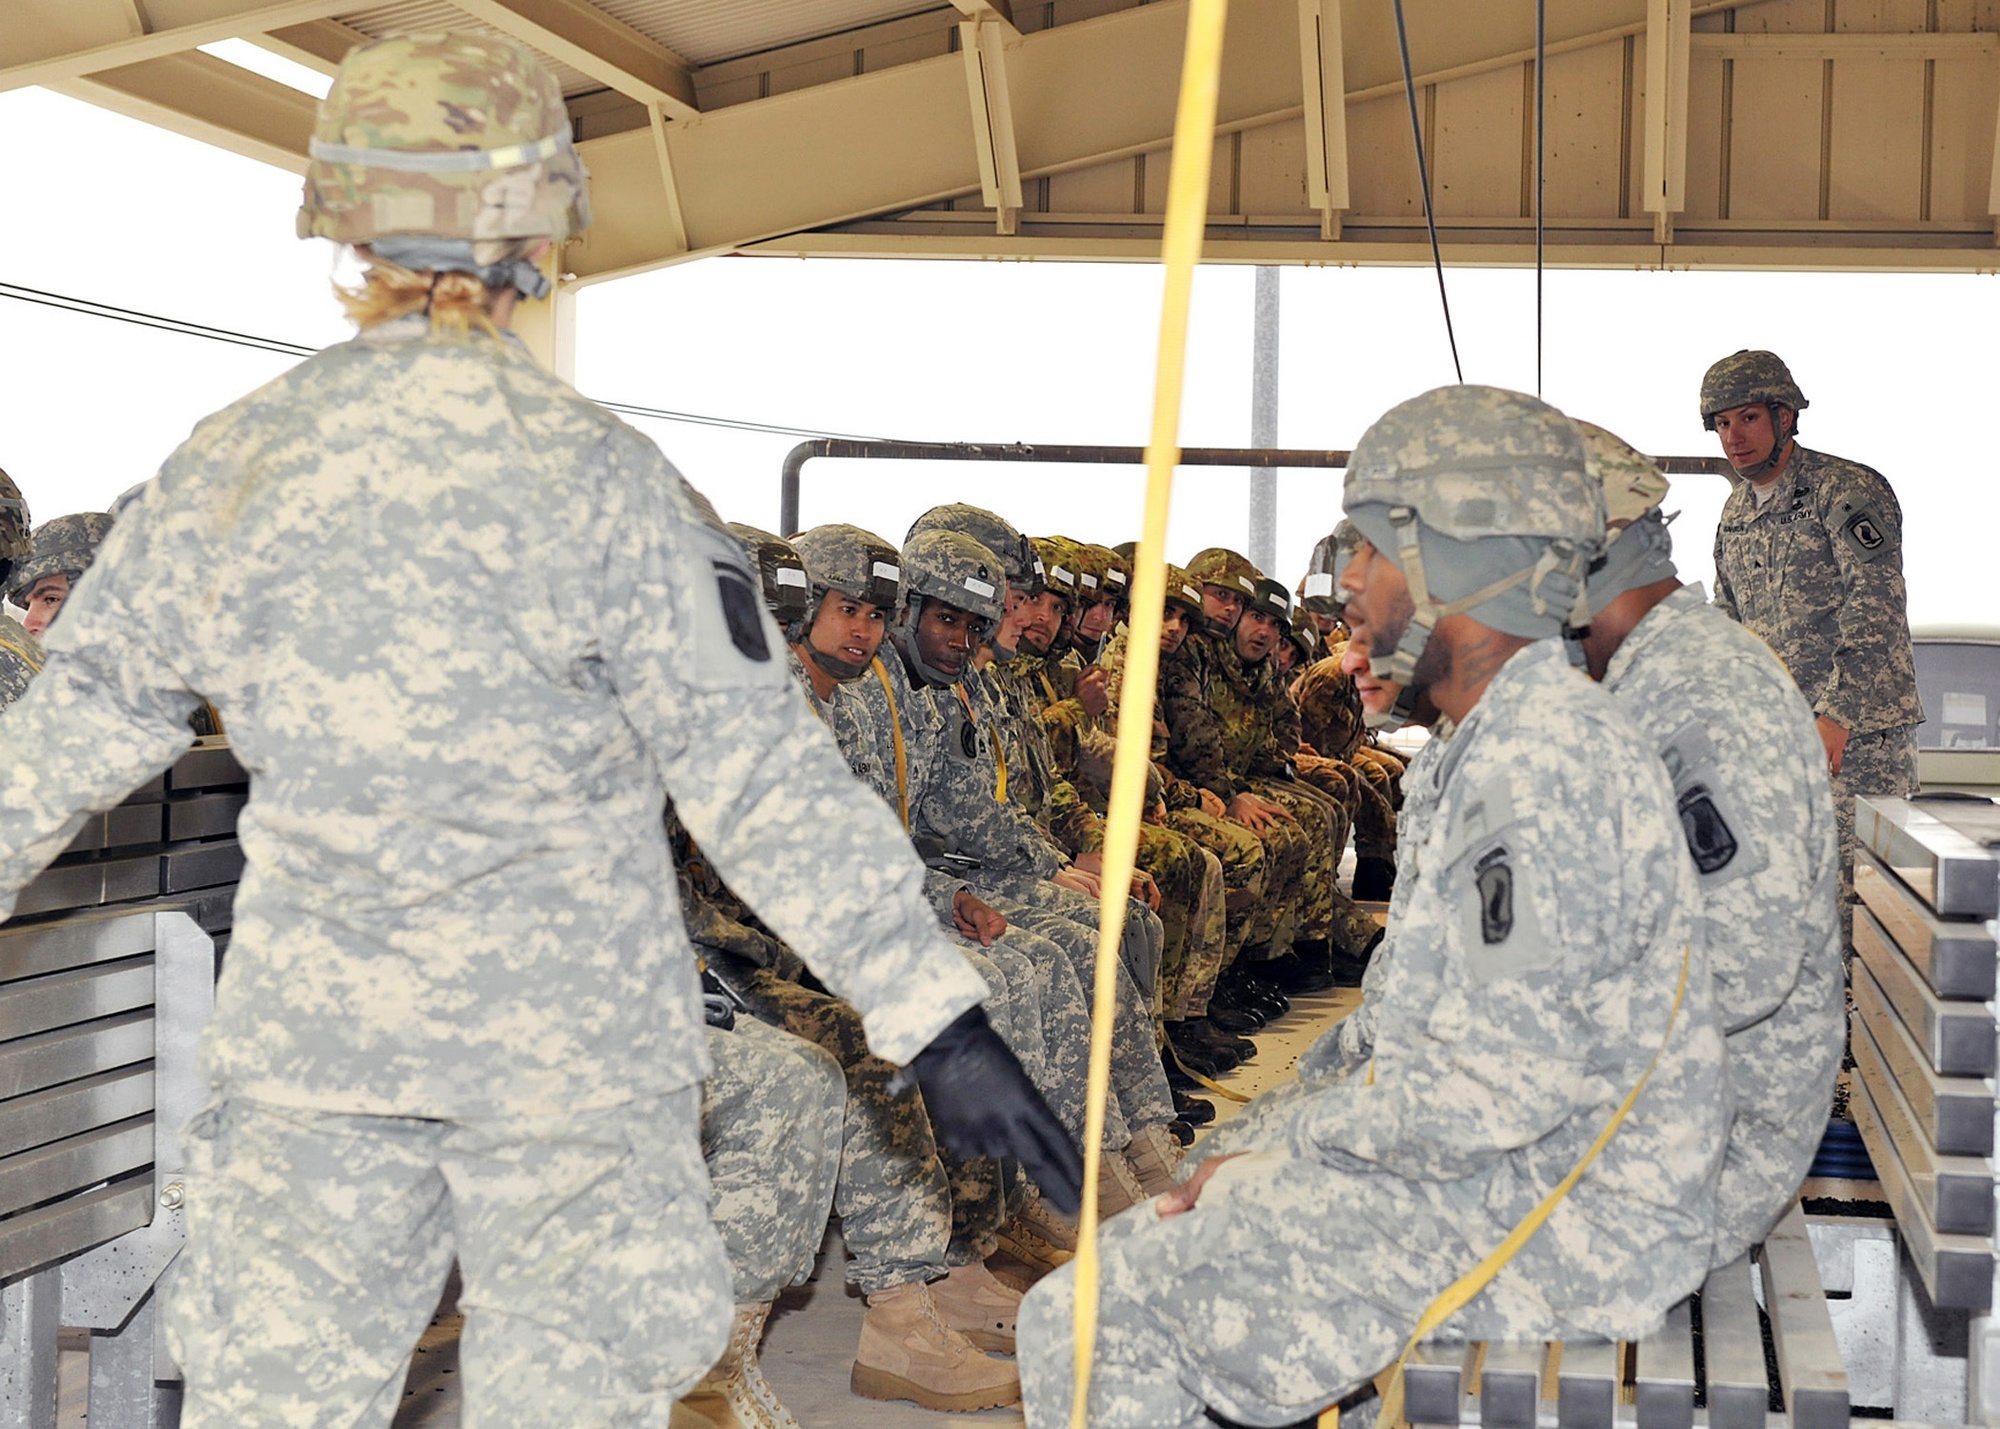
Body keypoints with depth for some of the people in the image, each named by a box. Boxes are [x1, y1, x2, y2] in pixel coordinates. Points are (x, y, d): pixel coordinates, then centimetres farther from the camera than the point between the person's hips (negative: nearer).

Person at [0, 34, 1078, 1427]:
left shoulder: (225, 468, -1)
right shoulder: (599, 477, -13)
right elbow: (761, 778, -15)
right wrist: (935, 1013, -11)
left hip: (307, 1034, 3)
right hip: (573, 1046, -3)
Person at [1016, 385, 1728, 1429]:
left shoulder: (1543, 764, -22)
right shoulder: (1516, 740, 14)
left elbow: (1494, 1091, -27)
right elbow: (1436, 1023, 17)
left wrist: (1303, 1129, -10)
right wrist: (1252, 1144, 8)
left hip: (1537, 1233, -11)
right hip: (1510, 1182, 11)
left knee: (1077, 1323, -10)